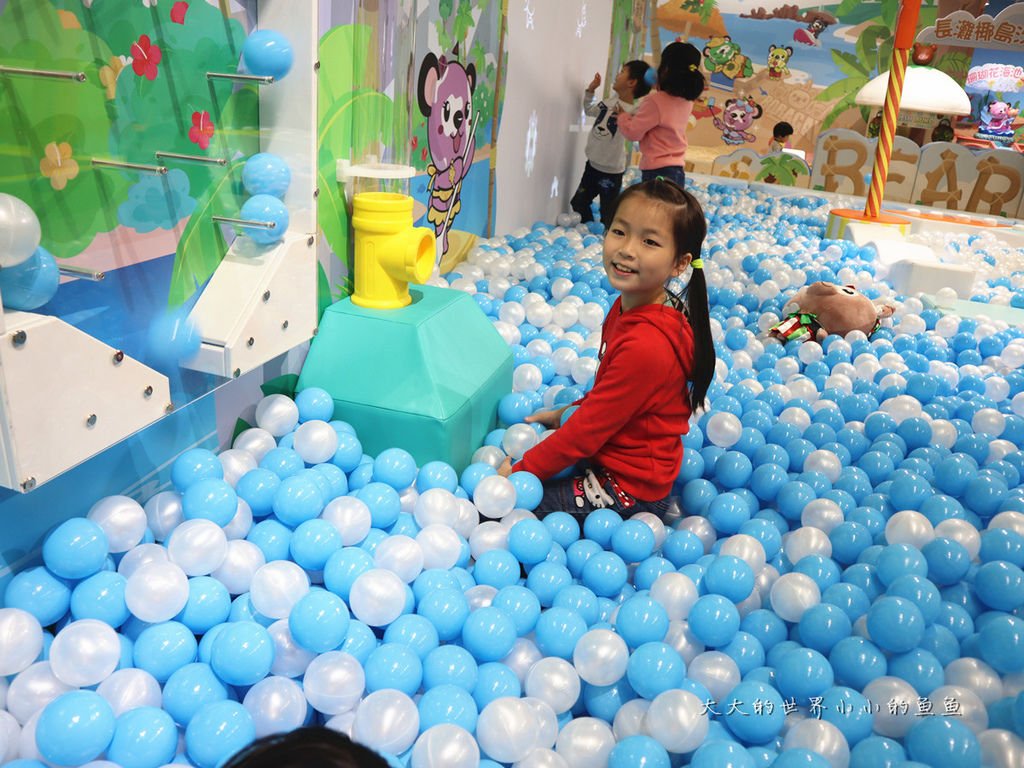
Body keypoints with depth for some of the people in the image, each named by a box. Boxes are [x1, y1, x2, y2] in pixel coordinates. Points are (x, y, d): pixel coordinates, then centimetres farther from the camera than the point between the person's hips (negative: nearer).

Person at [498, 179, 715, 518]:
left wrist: (519, 473, -16)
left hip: (629, 487, -9)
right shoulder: (629, 306, -4)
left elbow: (587, 430, -24)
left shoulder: (646, 346, -32)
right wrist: (568, 413, 10)